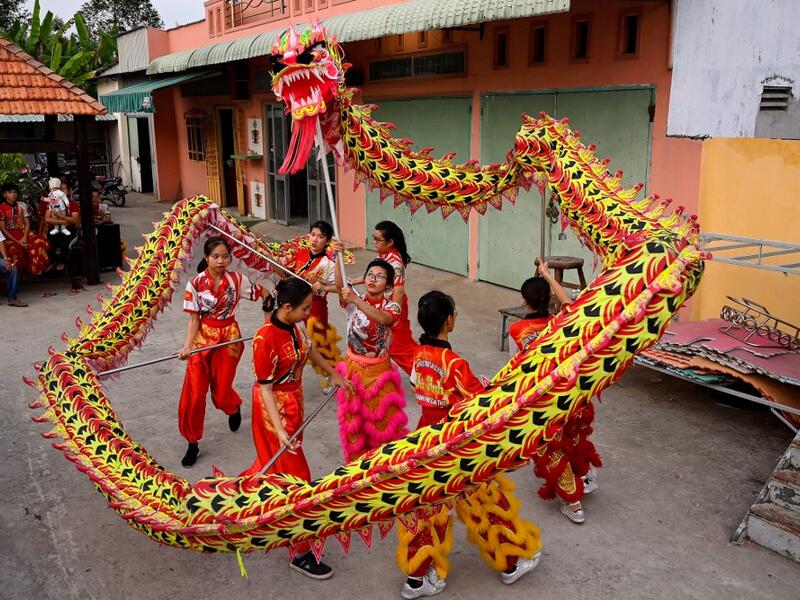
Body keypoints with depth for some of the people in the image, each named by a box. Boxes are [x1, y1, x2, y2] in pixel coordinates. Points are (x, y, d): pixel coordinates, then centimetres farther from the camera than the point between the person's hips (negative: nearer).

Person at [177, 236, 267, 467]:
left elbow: (263, 293, 5)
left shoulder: (237, 280, -8)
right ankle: (193, 443, 15)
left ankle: (235, 408, 45)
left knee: (221, 393, 6)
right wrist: (187, 346, -20)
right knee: (193, 394, -3)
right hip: (203, 337, 0)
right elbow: (194, 319, -8)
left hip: (229, 338, 0)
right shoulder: (195, 283, -9)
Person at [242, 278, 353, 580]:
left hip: (294, 402, 8)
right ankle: (301, 552, 13)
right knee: (296, 474, 0)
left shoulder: (295, 326, -6)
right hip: (274, 409, -8)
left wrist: (334, 374, 25)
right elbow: (265, 389, -24)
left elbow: (309, 350, 15)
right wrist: (280, 430, -29)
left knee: (274, 458, 25)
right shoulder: (265, 339, -29)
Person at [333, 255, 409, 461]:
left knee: (381, 418, 10)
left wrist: (356, 300, -45)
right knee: (354, 418, 13)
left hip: (378, 370, -1)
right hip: (353, 367, 2)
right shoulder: (353, 300, -6)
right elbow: (339, 286, -28)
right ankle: (356, 459, 33)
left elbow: (383, 318, -35)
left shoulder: (391, 306, -10)